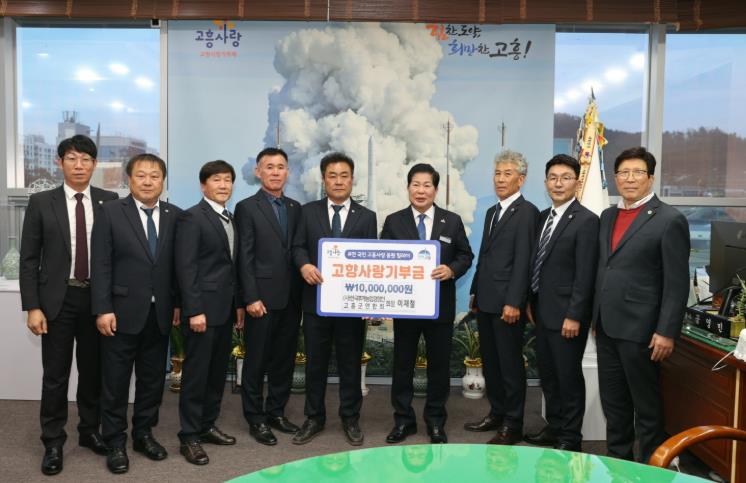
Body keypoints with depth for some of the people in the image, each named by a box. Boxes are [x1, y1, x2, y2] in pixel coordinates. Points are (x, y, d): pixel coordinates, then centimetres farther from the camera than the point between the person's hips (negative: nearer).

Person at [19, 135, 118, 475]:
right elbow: (29, 258, -1)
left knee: (93, 370, 13)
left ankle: (90, 431, 30)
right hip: (57, 299, -1)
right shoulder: (41, 203, 0)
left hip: (97, 298, 1)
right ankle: (53, 443, 21)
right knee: (55, 375, 6)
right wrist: (32, 307, -7)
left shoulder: (110, 201, 1)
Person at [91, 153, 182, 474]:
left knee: (153, 378, 12)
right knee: (115, 381, 6)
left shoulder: (175, 216, 4)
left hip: (159, 313, 3)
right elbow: (101, 265, -7)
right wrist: (103, 309, -12)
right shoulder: (111, 213, -3)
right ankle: (115, 443, 21)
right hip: (122, 311, -3)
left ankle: (143, 434, 29)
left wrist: (178, 303, 3)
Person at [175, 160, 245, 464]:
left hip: (225, 309, 8)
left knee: (218, 372, 13)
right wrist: (194, 310, -20)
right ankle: (189, 437, 12)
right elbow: (185, 268, -15)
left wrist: (239, 304, 13)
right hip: (203, 309, -7)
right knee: (196, 373, 1)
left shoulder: (230, 220, 15)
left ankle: (207, 426, 26)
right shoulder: (192, 217, -9)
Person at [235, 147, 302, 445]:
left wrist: (301, 293, 5)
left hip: (291, 298, 5)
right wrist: (251, 298, -14)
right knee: (256, 362, 5)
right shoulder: (247, 208, -3)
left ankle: (276, 412, 26)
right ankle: (256, 419, 17)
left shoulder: (296, 208, 12)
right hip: (262, 298, -5)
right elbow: (244, 258, -8)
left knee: (285, 360, 12)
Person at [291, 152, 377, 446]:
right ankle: (314, 419, 24)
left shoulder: (366, 217, 5)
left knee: (350, 363, 9)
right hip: (316, 299, 1)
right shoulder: (309, 211, 7)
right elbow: (298, 246, 3)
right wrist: (304, 265, -20)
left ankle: (350, 419, 24)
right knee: (315, 362, 10)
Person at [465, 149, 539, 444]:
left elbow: (523, 260, -17)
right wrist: (475, 292, 17)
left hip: (507, 303, -8)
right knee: (490, 361, 16)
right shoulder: (492, 212, 17)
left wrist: (514, 303, -20)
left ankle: (513, 425, 14)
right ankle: (496, 414, 29)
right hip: (486, 301, 9)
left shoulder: (526, 212, -10)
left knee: (510, 363, 2)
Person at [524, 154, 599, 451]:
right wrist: (532, 301, 14)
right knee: (547, 375, 16)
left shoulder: (586, 220, -12)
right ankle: (553, 427, 31)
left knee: (569, 377, 5)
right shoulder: (543, 216, 12)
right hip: (543, 312, 8)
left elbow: (585, 274, -16)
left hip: (566, 314, -8)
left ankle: (570, 438, 19)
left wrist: (574, 316, -18)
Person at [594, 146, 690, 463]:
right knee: (612, 401, 16)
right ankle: (617, 458, 32)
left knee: (646, 406, 7)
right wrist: (596, 317, 13)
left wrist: (667, 332, -15)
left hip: (639, 329, -6)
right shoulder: (608, 216, 12)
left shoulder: (670, 220, -9)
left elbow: (677, 283, -11)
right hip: (606, 327, 6)